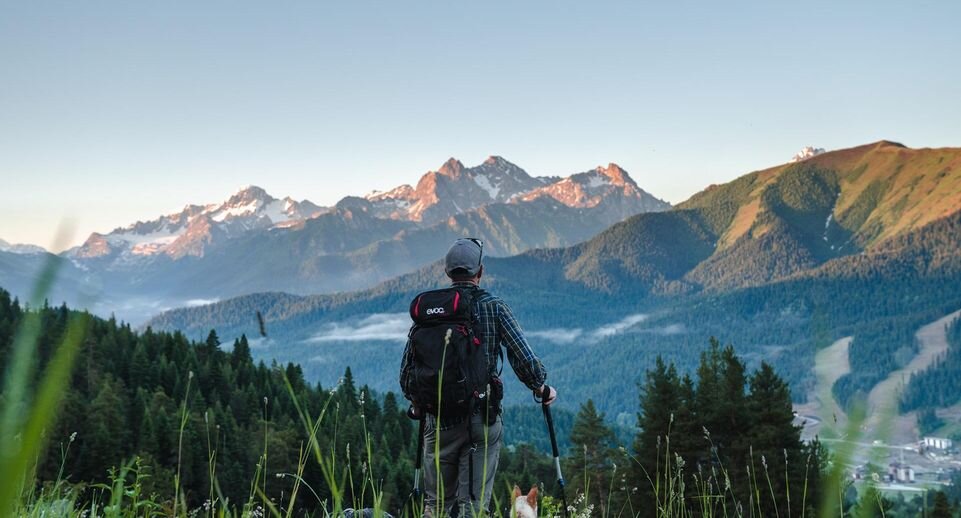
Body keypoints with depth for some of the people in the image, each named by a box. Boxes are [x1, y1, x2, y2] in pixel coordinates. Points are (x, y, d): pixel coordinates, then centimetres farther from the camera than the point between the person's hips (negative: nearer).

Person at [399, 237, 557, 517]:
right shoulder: (494, 307, -4)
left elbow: (407, 367, 6)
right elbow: (524, 358, -8)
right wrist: (542, 389, 11)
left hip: (438, 420, 2)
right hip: (481, 420, -2)